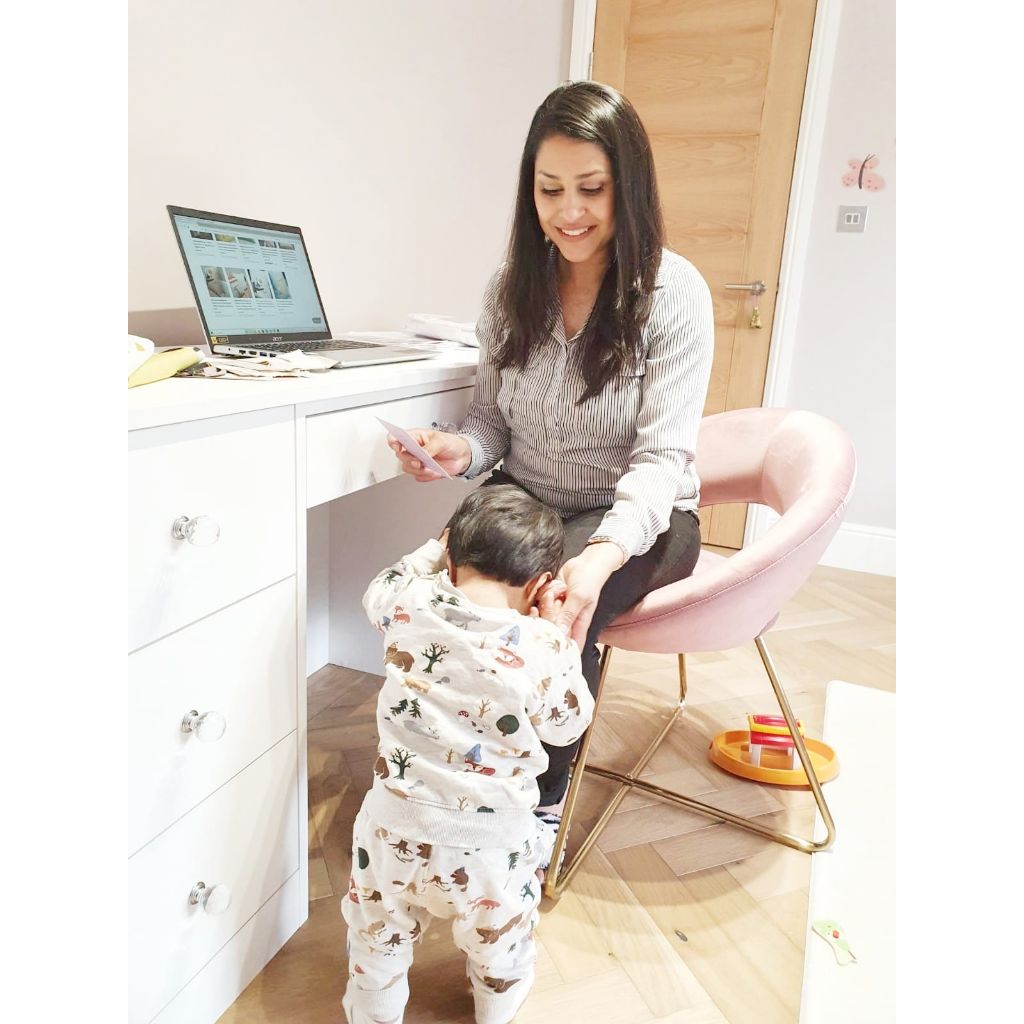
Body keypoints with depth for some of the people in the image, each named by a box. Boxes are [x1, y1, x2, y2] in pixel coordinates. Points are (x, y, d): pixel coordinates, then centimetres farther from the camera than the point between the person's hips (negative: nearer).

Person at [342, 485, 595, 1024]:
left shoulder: (410, 606, -13)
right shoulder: (543, 647, -20)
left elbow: (379, 590, 12)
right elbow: (567, 725, -2)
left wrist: (441, 545, 17)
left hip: (396, 824, 2)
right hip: (491, 840, -1)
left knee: (378, 939, 29)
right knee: (499, 948, 29)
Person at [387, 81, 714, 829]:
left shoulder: (673, 292, -12)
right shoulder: (512, 287, 1)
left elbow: (662, 456, -18)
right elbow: (494, 416, 9)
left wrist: (602, 555, -36)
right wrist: (463, 450, -17)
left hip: (638, 517, -3)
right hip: (526, 500, 4)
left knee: (554, 608, -32)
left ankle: (544, 794, -3)